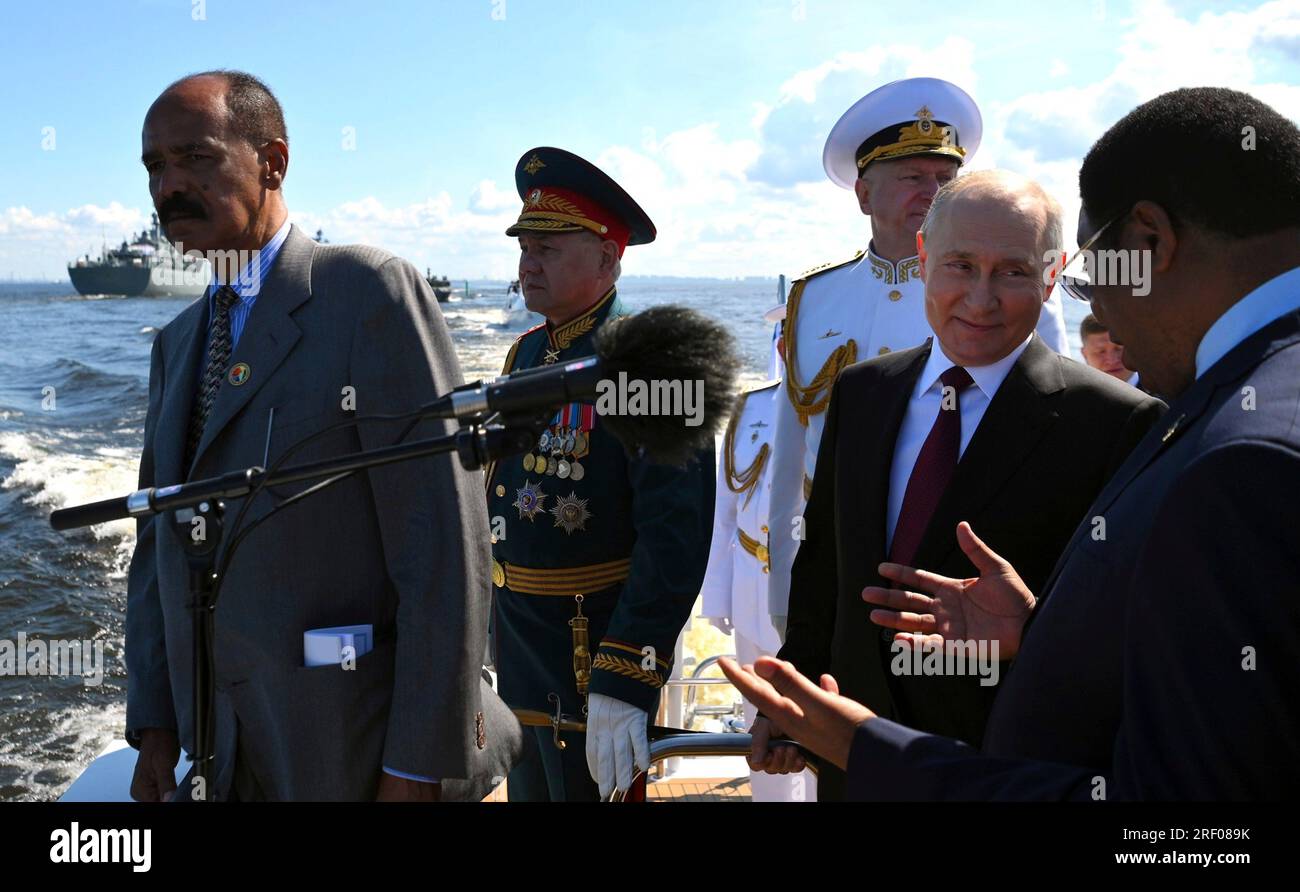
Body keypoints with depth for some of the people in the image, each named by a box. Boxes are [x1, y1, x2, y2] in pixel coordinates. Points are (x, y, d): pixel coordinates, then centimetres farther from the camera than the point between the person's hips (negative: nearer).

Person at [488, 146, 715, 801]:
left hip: (597, 649, -7)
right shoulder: (526, 353, 7)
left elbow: (677, 534, -25)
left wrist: (626, 680, -28)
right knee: (528, 792, 21)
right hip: (515, 649, 8)